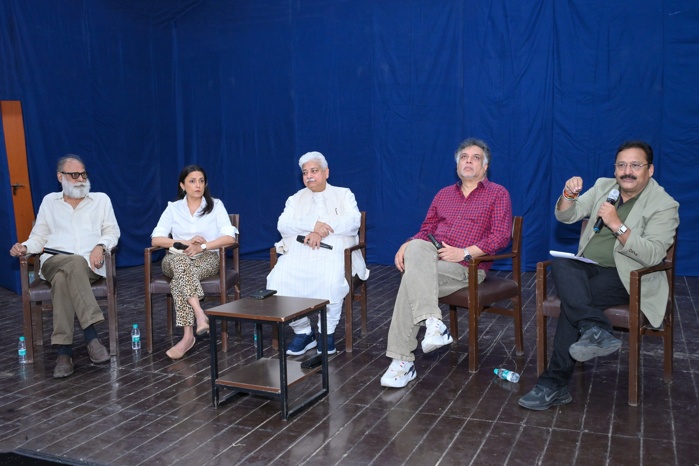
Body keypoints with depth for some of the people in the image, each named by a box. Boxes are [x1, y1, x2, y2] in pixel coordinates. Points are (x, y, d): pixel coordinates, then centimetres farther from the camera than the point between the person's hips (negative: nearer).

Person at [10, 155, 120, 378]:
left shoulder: (101, 199, 19)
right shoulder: (49, 201, 21)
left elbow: (112, 232, 12)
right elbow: (39, 236, 17)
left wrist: (100, 246, -10)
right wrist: (25, 247, -5)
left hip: (89, 265, 0)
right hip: (54, 262, 0)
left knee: (63, 279, -37)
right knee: (74, 264, -39)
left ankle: (64, 351, -40)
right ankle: (91, 335, -44)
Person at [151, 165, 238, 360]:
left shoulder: (216, 205, 7)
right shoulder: (173, 208, 10)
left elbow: (230, 238, -5)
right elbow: (156, 239, 0)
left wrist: (202, 246, -18)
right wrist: (185, 243, -15)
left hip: (207, 258, -1)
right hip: (176, 259, 1)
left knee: (180, 280, -34)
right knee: (181, 260, -37)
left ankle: (188, 336, -40)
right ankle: (200, 314, -48)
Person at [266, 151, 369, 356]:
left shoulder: (343, 194, 18)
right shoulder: (296, 199, 24)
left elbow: (353, 221, -1)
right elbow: (283, 225, 5)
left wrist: (321, 231, -14)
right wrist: (312, 225, -13)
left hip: (332, 252, -2)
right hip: (298, 252, 3)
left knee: (331, 282, -36)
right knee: (277, 280, -27)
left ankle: (327, 331, -12)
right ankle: (303, 331, -9)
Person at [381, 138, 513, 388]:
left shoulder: (498, 194, 8)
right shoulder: (443, 194, 24)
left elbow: (501, 236, -5)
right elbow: (426, 231, 23)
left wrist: (464, 252, -17)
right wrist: (406, 245, 1)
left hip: (466, 267, -5)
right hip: (431, 259, 5)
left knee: (412, 279, -29)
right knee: (417, 248, -31)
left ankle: (402, 361, -26)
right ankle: (432, 321, -39)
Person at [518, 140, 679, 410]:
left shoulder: (664, 205, -3)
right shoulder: (603, 187, 14)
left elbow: (652, 256, -16)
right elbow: (565, 216, 9)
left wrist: (617, 225, -24)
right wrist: (569, 194, -13)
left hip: (626, 278, -5)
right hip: (588, 268, 5)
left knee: (572, 301, -30)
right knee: (560, 266, -31)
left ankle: (555, 384, -26)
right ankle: (596, 330, -42)